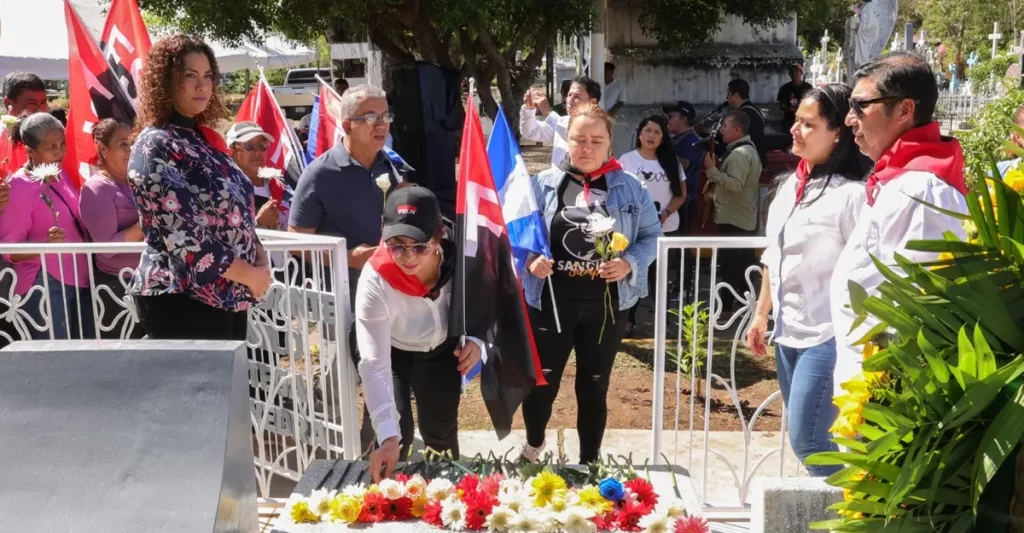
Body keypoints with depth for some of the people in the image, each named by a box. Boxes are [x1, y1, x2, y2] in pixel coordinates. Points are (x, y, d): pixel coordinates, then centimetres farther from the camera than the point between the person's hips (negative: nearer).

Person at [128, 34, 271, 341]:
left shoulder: (204, 138, 14)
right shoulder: (155, 147, -12)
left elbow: (238, 213, 17)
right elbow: (183, 236, -21)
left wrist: (261, 262, 1)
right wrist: (250, 274, -15)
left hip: (230, 298, 9)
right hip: (182, 300, -8)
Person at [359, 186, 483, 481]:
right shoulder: (375, 281, -37)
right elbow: (374, 365, -38)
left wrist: (475, 339, -26)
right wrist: (388, 437, -46)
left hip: (443, 350, 2)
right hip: (395, 354, -2)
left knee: (441, 431, 10)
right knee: (398, 431, -10)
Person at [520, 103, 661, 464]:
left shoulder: (630, 188, 1)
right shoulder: (544, 183, -2)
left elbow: (652, 236, 4)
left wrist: (630, 262, -14)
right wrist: (530, 260, -18)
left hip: (606, 306, 1)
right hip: (550, 303, -1)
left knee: (594, 387, 13)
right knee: (541, 383, 7)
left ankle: (590, 464, 32)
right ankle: (533, 447, 38)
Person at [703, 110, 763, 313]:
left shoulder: (739, 153, -19)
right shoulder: (747, 149, 16)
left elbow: (735, 185, -28)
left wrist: (712, 170, -23)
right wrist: (715, 180, 15)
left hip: (734, 220, -11)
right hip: (745, 219, 11)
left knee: (730, 266, -5)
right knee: (741, 266, 17)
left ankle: (726, 307, -1)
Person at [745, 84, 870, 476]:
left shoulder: (850, 193, -15)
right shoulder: (790, 185, 9)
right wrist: (761, 314, 19)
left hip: (827, 336, -8)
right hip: (788, 331, 8)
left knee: (807, 441, -5)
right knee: (808, 436, 16)